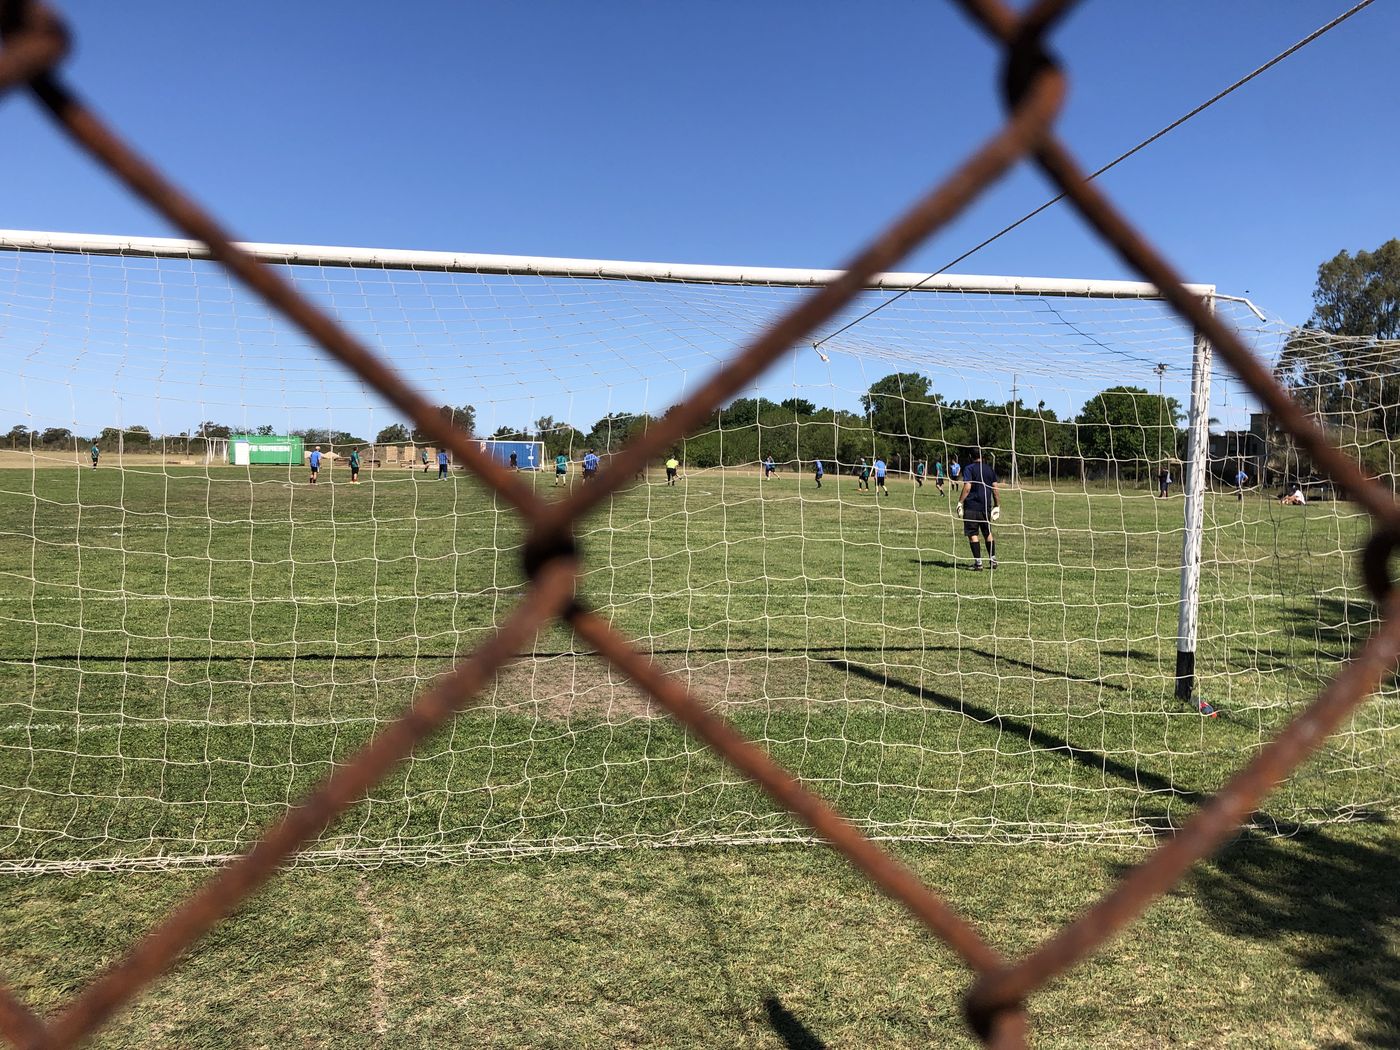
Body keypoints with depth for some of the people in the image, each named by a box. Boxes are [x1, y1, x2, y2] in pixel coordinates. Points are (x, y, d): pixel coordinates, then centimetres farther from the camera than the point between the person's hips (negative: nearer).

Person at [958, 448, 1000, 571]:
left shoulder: (969, 469, -4)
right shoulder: (990, 469, 12)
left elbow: (967, 487, -15)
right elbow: (995, 489, 10)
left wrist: (960, 502, -12)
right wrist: (997, 505, 15)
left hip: (972, 507, -5)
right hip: (986, 507, 5)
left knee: (973, 534, -2)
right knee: (988, 533, 18)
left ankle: (978, 562, -6)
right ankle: (993, 559, 19)